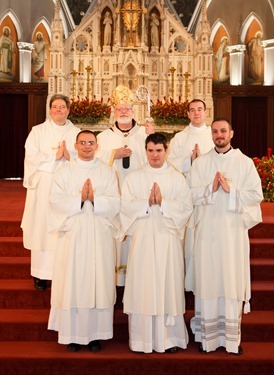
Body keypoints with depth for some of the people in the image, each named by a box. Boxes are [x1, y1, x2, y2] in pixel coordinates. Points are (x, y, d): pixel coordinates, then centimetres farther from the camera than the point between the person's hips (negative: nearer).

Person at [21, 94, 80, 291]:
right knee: (43, 228, 0)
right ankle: (41, 274, 7)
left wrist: (69, 156, -15)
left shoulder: (77, 133, 11)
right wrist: (54, 156, -11)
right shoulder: (38, 131, 8)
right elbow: (31, 157, -3)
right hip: (43, 186, 0)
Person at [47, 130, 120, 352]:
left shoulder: (108, 172, 8)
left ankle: (95, 334, 12)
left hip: (100, 235, 0)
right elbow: (56, 201, -3)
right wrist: (80, 198, -15)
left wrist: (94, 198, -17)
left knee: (98, 282, 2)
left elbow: (115, 203, -1)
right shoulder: (64, 171, 8)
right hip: (73, 234, 0)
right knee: (72, 282, 1)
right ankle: (73, 334, 12)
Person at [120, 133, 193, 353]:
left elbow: (186, 207, -2)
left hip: (168, 238, 0)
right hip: (143, 238, 0)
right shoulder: (133, 178, 9)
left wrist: (162, 202, -15)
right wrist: (147, 202, -15)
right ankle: (142, 338, 11)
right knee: (142, 286, 0)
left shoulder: (178, 178, 8)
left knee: (168, 284, 2)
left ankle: (169, 337, 13)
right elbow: (126, 206, -1)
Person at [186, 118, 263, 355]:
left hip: (234, 231, 0)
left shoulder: (245, 163, 5)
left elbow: (256, 195, -1)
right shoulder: (200, 163, 8)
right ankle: (207, 335, 12)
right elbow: (191, 194, 2)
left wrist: (231, 190, -12)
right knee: (207, 280, 2)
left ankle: (232, 336, 12)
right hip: (207, 230, 1)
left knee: (233, 280, 1)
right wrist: (211, 188, -13)